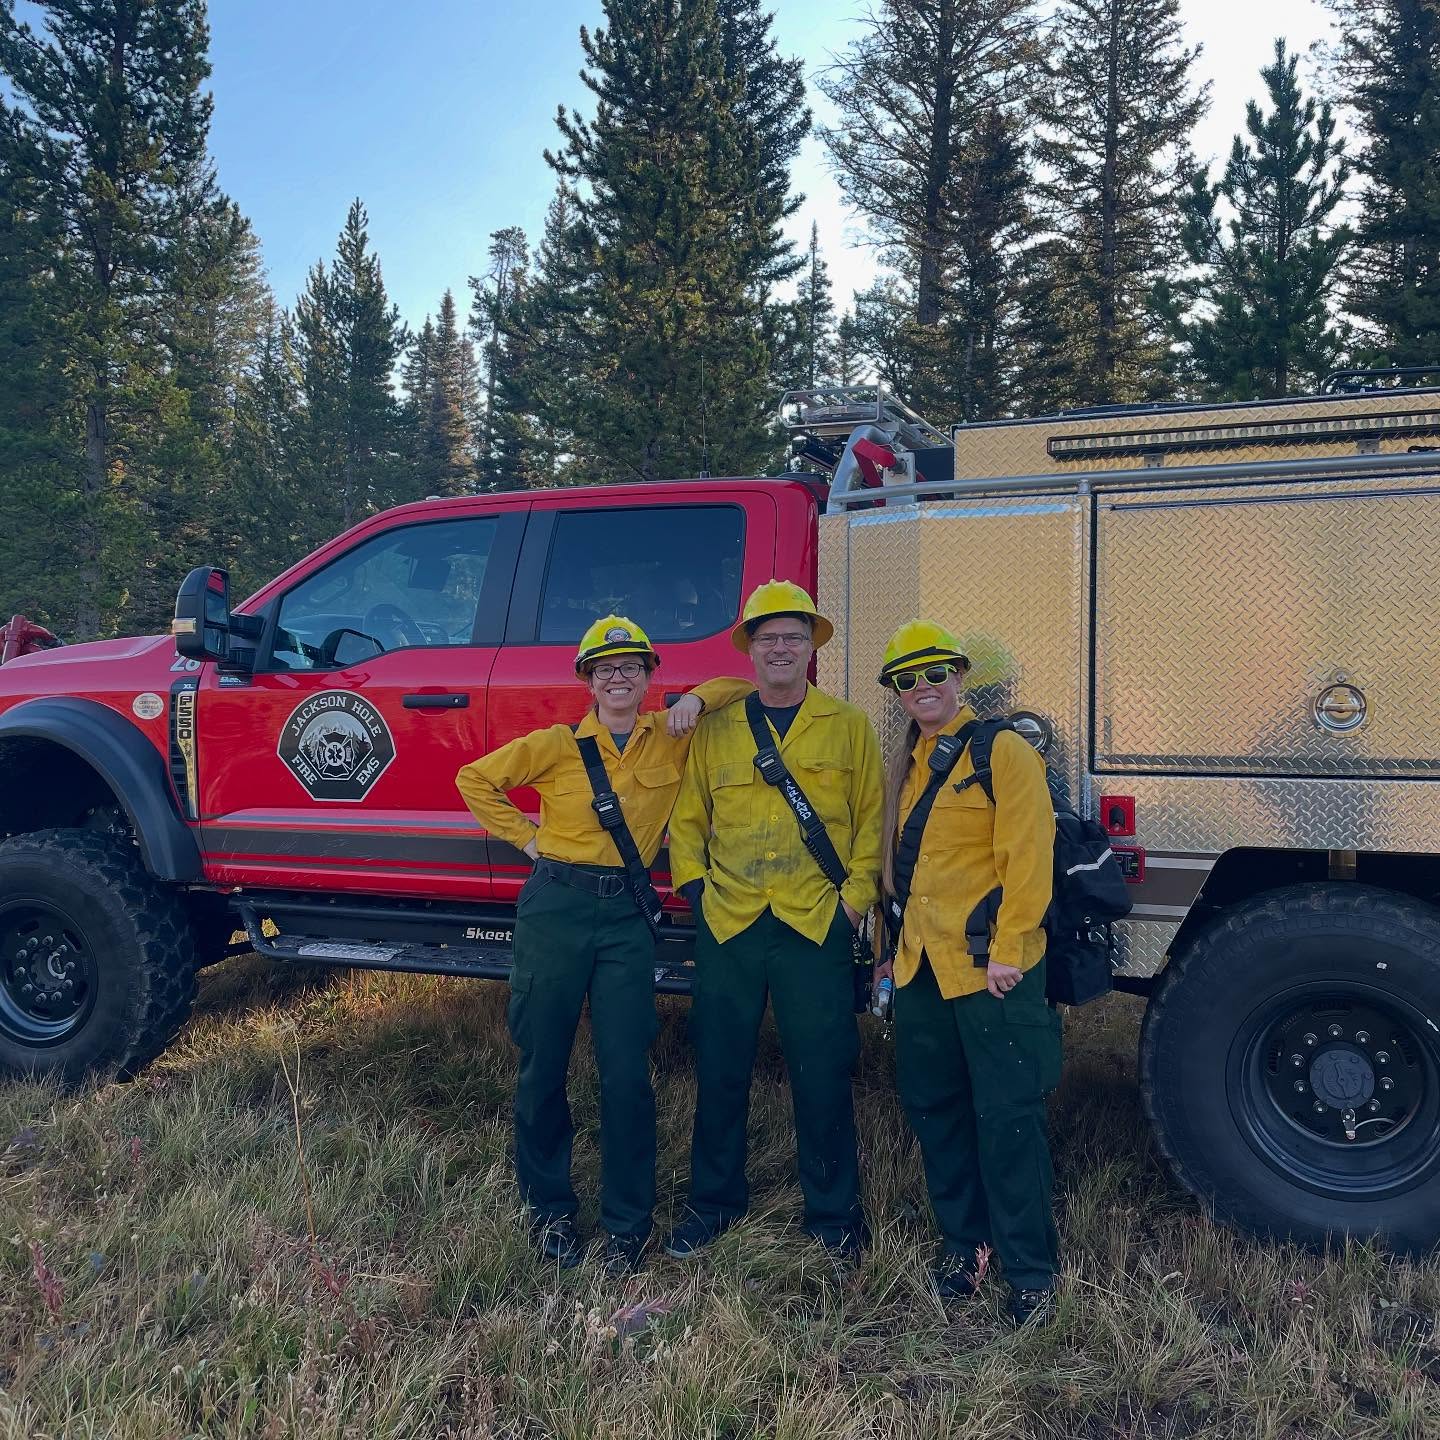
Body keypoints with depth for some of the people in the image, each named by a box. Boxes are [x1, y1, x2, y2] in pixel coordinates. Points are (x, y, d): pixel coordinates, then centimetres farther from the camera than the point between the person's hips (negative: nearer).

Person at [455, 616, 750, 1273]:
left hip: (626, 916, 1)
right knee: (543, 1064, 8)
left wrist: (697, 699, -5)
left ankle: (628, 1224, 16)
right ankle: (549, 1207, 27)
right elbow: (475, 779, 8)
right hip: (555, 905, 0)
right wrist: (525, 836, 3)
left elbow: (743, 688, 13)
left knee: (627, 1074, 0)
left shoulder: (673, 738, 5)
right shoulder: (556, 745, 1)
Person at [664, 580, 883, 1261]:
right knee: (720, 1072, 11)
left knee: (822, 1075, 5)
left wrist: (855, 896, -3)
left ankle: (834, 1212, 23)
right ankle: (714, 1201, 30)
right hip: (727, 925, 2)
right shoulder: (713, 730, 8)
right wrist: (693, 884, 3)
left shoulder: (849, 727, 5)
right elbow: (687, 818, 14)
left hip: (816, 925, -2)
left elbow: (870, 819, 6)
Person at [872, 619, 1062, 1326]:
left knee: (1008, 1118, 1)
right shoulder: (905, 765, 14)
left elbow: (1027, 858, -14)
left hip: (992, 972, -7)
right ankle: (963, 1239, 32)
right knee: (934, 1108, 15)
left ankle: (1029, 1267, 17)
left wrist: (1007, 951, -17)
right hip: (920, 969, 7)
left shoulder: (1003, 752, -9)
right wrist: (894, 950, 19)